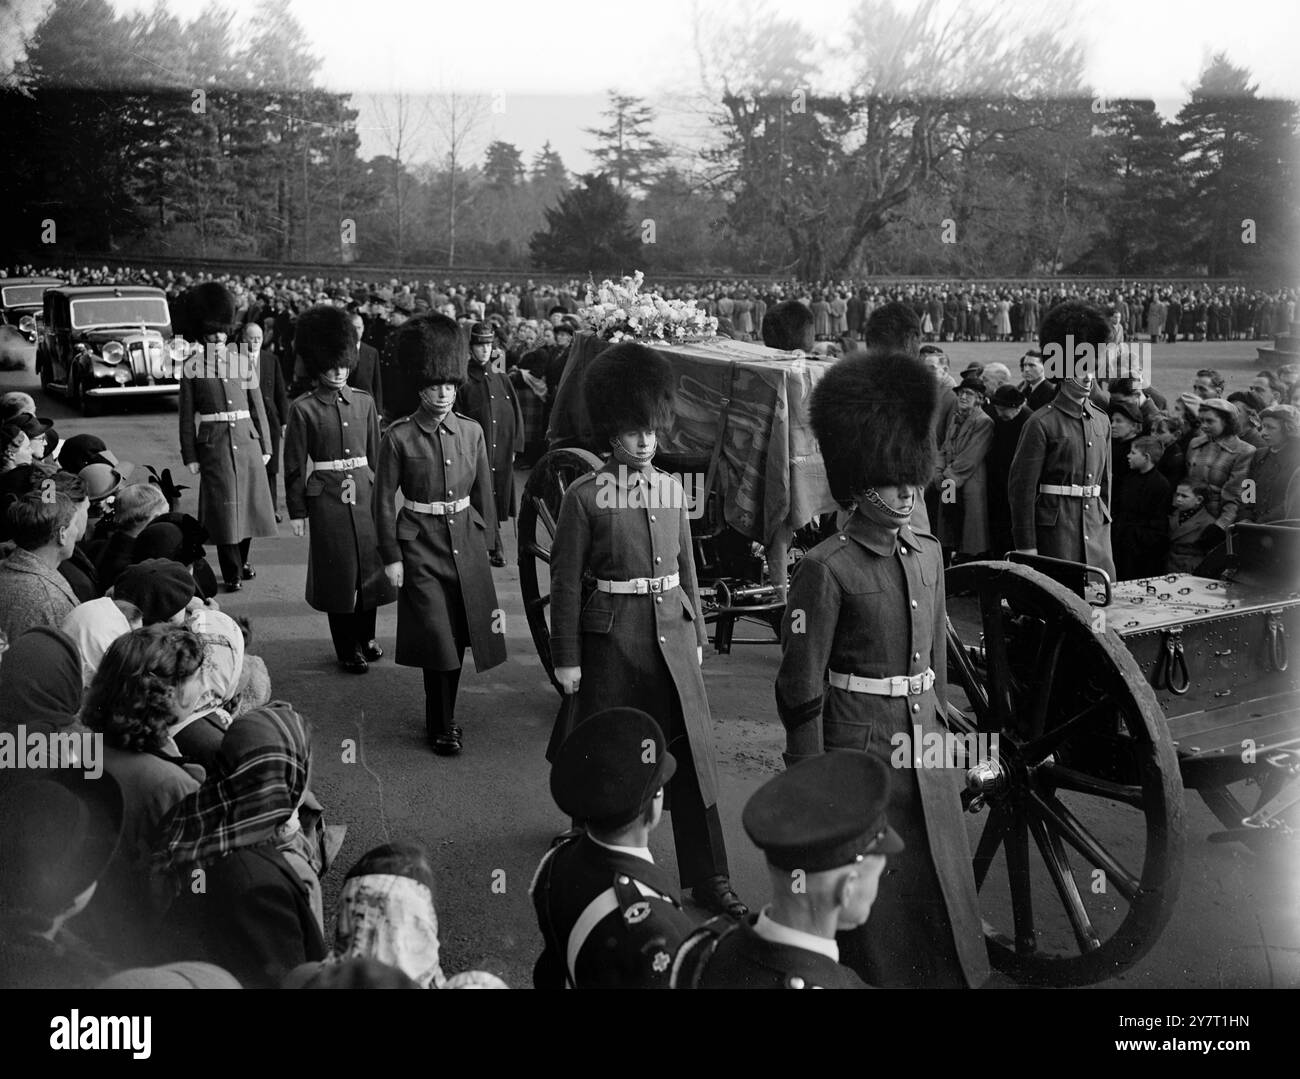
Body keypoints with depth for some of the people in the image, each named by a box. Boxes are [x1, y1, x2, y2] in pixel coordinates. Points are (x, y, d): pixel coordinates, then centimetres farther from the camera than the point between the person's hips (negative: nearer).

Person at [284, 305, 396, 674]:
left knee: (371, 564, 9)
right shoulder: (303, 408, -5)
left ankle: (366, 636, 29)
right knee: (337, 571, 3)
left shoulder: (364, 402, 6)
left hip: (365, 491, 4)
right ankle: (347, 648, 15)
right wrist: (297, 511, -5)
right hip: (326, 497, -4)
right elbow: (294, 464, -3)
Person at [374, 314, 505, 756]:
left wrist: (485, 539, 9)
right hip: (422, 545, -4)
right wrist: (391, 557, -7)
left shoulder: (471, 431, 3)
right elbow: (383, 500, -5)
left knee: (458, 636, 10)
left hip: (466, 541, 4)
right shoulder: (399, 436, -7)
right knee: (437, 636, -4)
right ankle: (442, 726, 11)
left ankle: (440, 715, 28)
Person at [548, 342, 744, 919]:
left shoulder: (671, 489, 7)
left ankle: (709, 879, 9)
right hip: (612, 635, -4)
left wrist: (696, 634, 15)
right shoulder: (585, 495, -7)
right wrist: (566, 658, -7)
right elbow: (566, 581, -7)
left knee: (693, 754, 2)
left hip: (671, 632, 4)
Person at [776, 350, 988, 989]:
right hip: (858, 754, -6)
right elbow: (800, 690, -13)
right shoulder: (826, 569, -14)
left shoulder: (928, 555, 7)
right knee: (873, 905, 6)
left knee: (943, 889, 15)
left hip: (925, 751, 6)